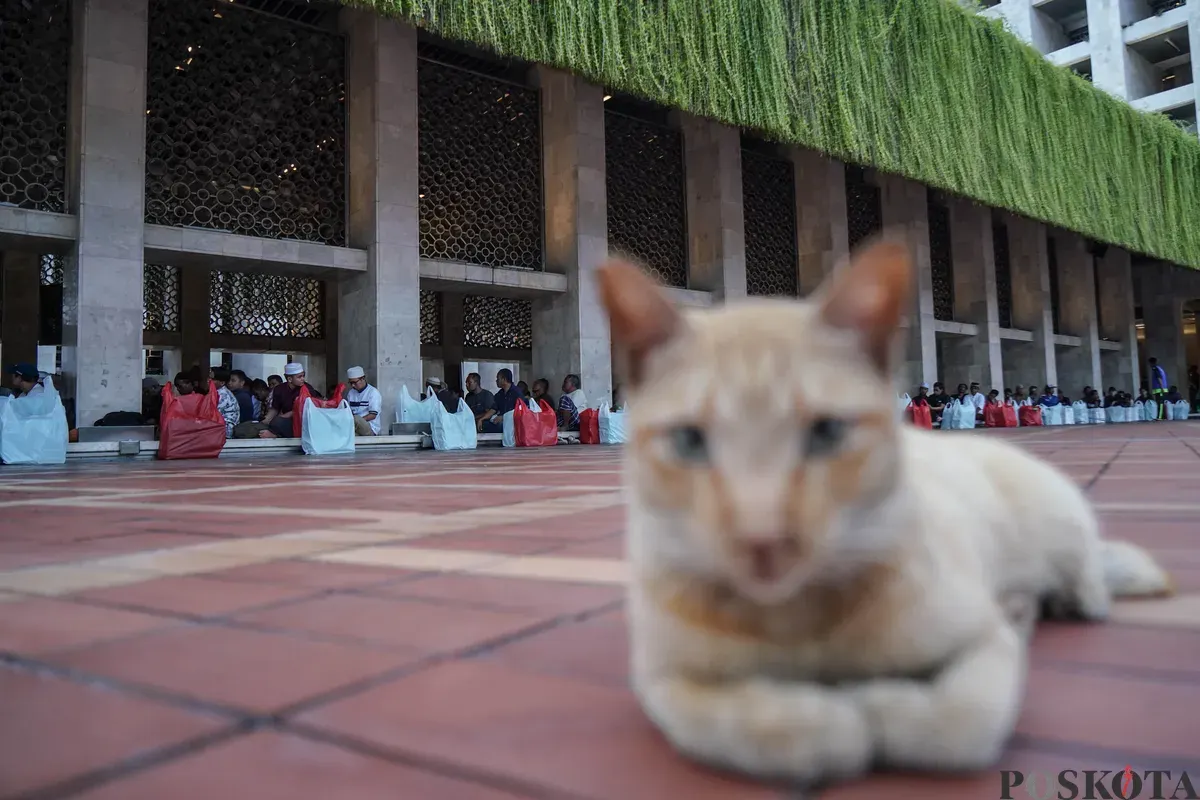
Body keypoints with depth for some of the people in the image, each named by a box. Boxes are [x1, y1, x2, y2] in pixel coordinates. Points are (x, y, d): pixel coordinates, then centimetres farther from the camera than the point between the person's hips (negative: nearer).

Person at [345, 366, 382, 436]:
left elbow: (373, 415, -9)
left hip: (371, 429, -4)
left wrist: (357, 421, -19)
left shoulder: (373, 392, -2)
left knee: (356, 419, -36)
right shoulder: (351, 393, 16)